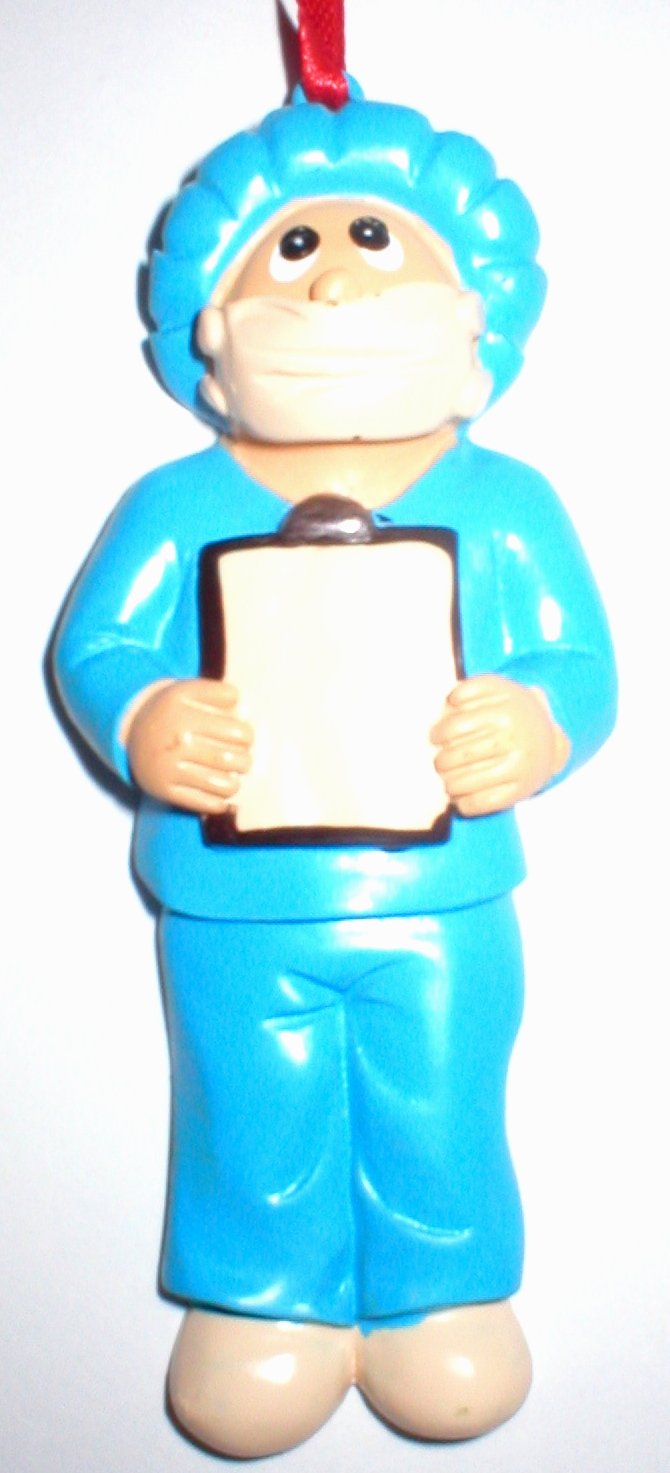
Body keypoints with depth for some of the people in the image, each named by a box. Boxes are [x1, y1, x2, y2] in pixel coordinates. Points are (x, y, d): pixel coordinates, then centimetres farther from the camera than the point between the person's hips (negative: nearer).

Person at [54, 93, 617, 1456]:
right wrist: (146, 727, -24)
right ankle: (262, 1306, 36)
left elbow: (579, 664, -3)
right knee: (258, 1138, 14)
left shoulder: (505, 504, 0)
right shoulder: (177, 508, -1)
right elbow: (92, 648, -4)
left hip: (442, 908, 1)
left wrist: (532, 731, -24)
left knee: (438, 1130, 15)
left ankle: (443, 1299, 38)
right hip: (235, 913, 0)